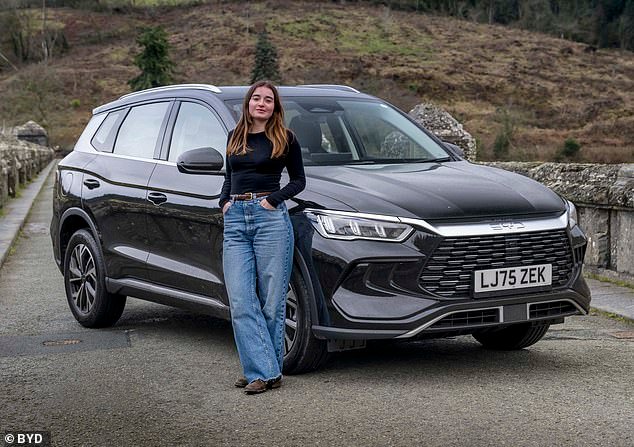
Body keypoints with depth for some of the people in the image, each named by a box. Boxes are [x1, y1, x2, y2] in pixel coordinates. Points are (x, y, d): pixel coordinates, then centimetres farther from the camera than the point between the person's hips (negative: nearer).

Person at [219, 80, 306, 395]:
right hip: (235, 220, 4)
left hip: (270, 218, -4)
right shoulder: (235, 137, 17)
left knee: (271, 300, 0)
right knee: (240, 301, -5)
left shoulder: (285, 139, 3)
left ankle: (265, 368, 9)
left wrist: (273, 200, -7)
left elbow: (298, 180, 7)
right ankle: (263, 371, -2)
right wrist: (224, 201, 10)